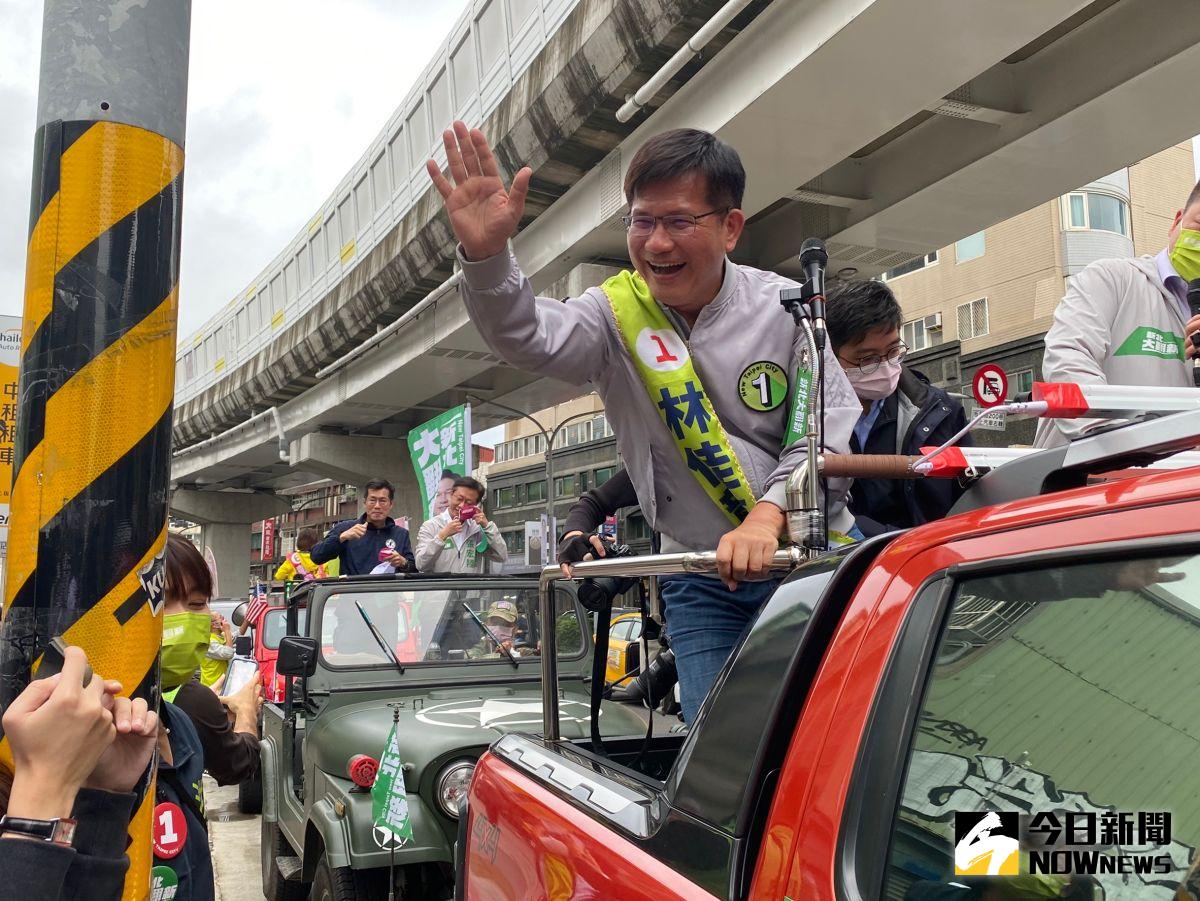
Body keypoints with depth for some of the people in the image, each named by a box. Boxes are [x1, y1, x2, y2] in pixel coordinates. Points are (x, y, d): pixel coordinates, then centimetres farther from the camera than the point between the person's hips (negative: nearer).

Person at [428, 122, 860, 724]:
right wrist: (485, 256, -45)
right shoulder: (617, 314, -7)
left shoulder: (786, 308, -7)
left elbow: (830, 434, -9)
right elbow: (525, 337, -26)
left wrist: (767, 515, -26)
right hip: (701, 584, 1)